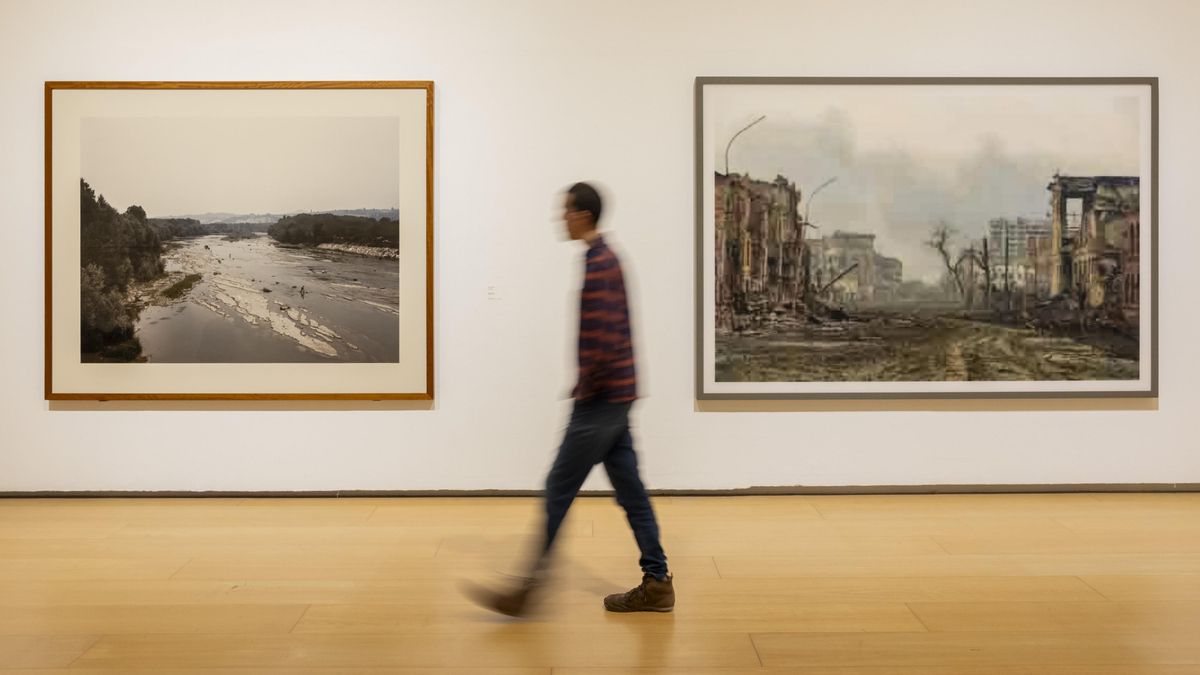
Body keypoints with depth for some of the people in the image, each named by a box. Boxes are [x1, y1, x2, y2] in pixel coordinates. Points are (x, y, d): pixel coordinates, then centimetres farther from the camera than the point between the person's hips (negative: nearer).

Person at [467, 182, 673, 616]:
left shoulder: (597, 265, -16)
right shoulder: (608, 259, 15)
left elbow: (602, 340, -24)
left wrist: (584, 389, -13)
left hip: (601, 400, -10)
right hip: (616, 396, 10)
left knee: (559, 487, -3)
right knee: (629, 489, 11)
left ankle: (529, 588, 6)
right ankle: (656, 584, 17)